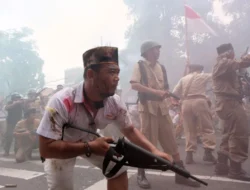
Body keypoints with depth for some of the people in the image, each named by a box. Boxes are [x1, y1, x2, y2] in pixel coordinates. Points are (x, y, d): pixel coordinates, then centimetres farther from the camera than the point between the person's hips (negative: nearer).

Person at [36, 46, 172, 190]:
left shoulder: (115, 102, -24)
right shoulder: (61, 102, -39)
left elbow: (130, 130, -8)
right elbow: (46, 149, -38)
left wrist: (153, 150, -22)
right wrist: (90, 147, -44)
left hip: (90, 143, 4)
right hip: (60, 148, -4)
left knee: (118, 169, -3)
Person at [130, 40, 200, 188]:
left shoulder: (161, 67, 16)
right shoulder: (140, 65, -1)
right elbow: (134, 85, -14)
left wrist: (165, 93, -1)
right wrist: (154, 91, -21)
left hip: (162, 107, 6)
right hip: (147, 106, -5)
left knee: (170, 140, 6)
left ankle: (181, 174, 14)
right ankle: (141, 174, 11)